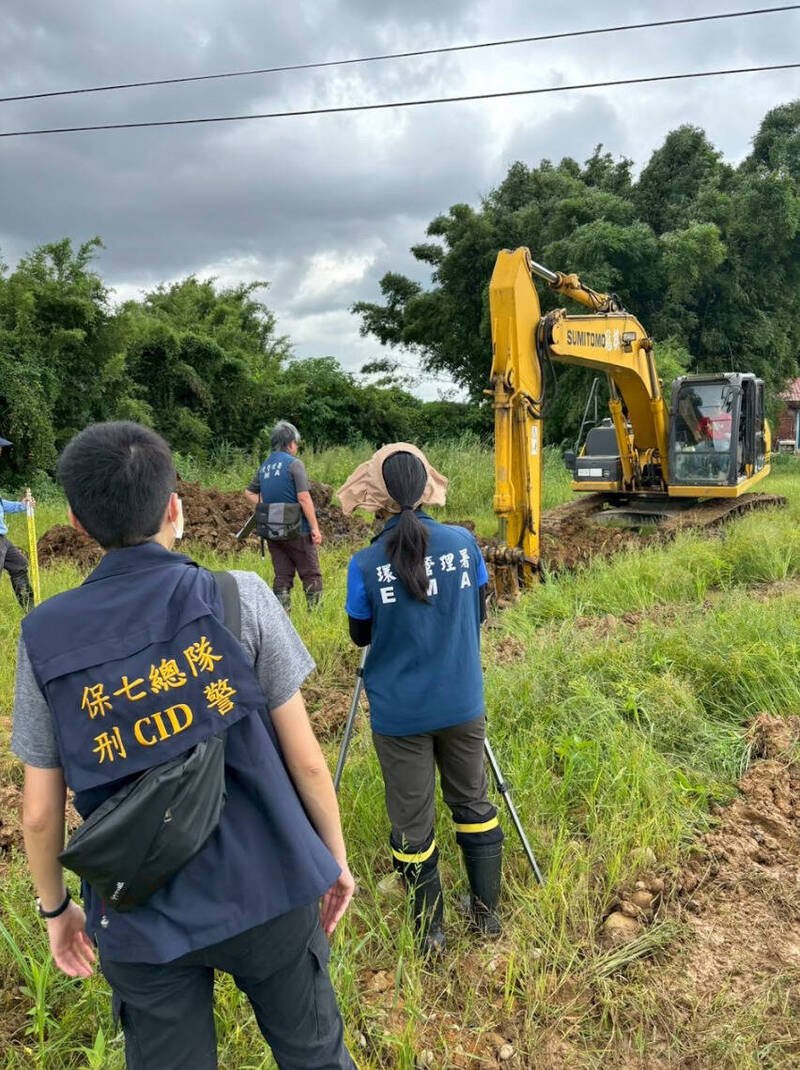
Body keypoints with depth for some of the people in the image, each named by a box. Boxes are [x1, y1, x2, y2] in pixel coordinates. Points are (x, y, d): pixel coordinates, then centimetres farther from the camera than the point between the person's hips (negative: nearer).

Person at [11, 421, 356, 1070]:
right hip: (268, 892, -1)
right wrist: (335, 856, 6)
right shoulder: (241, 599, -15)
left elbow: (40, 811, -2)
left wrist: (55, 907, 15)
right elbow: (305, 757, -9)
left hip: (141, 919, 2)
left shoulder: (44, 636, -9)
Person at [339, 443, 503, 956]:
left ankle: (431, 932, 29)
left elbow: (361, 635, 0)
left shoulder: (366, 564, -17)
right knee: (474, 803, 21)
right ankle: (488, 914, 35)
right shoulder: (464, 542, -9)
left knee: (412, 823, 13)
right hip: (462, 705, 3)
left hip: (400, 715, -2)